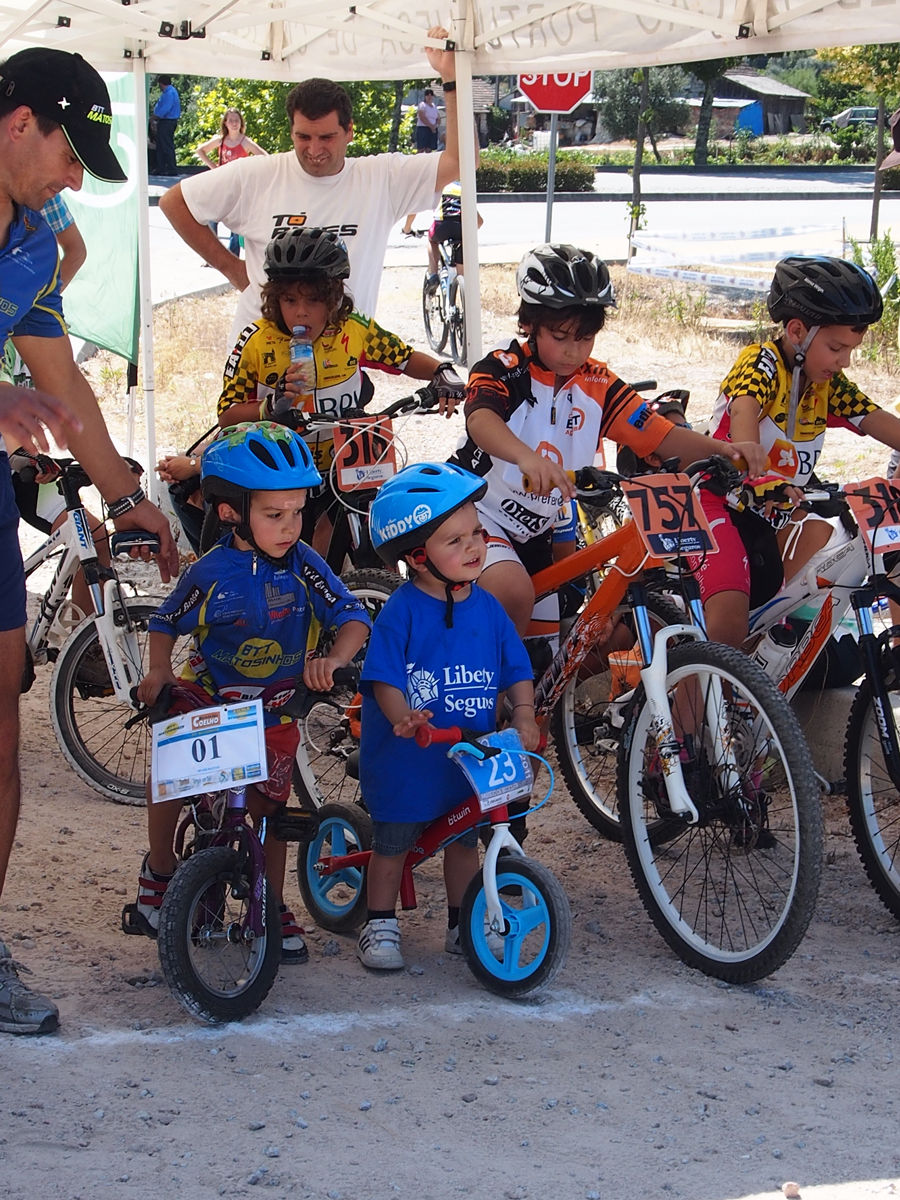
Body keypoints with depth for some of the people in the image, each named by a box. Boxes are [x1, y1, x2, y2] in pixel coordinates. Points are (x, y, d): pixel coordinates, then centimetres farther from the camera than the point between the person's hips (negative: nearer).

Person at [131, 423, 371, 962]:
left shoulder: (303, 564, -15)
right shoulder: (209, 575, -15)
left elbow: (352, 617, -20)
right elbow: (166, 623, 2)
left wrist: (334, 659, -38)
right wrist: (160, 670, -13)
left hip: (274, 709, 1)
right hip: (208, 696, -1)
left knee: (269, 807, 3)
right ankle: (160, 870, 9)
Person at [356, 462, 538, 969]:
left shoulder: (487, 608, -1)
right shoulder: (402, 612, -16)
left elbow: (516, 670, 5)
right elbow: (383, 678, -19)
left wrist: (524, 715, -12)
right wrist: (402, 716, -37)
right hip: (406, 757, -4)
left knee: (464, 839, 16)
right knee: (393, 842, 8)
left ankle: (464, 926, 31)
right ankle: (380, 927, 23)